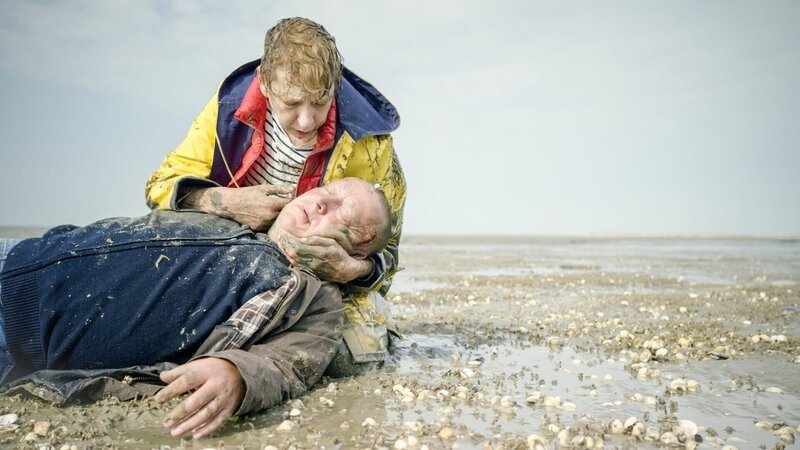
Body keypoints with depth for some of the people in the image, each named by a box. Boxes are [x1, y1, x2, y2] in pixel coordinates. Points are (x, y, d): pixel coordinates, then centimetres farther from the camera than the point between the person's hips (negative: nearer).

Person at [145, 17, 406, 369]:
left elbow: (384, 253, -12)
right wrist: (224, 202, -29)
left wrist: (352, 270, -37)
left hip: (328, 278, -1)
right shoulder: (232, 103, -12)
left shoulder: (365, 142, -18)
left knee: (364, 344, -27)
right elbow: (161, 186, -7)